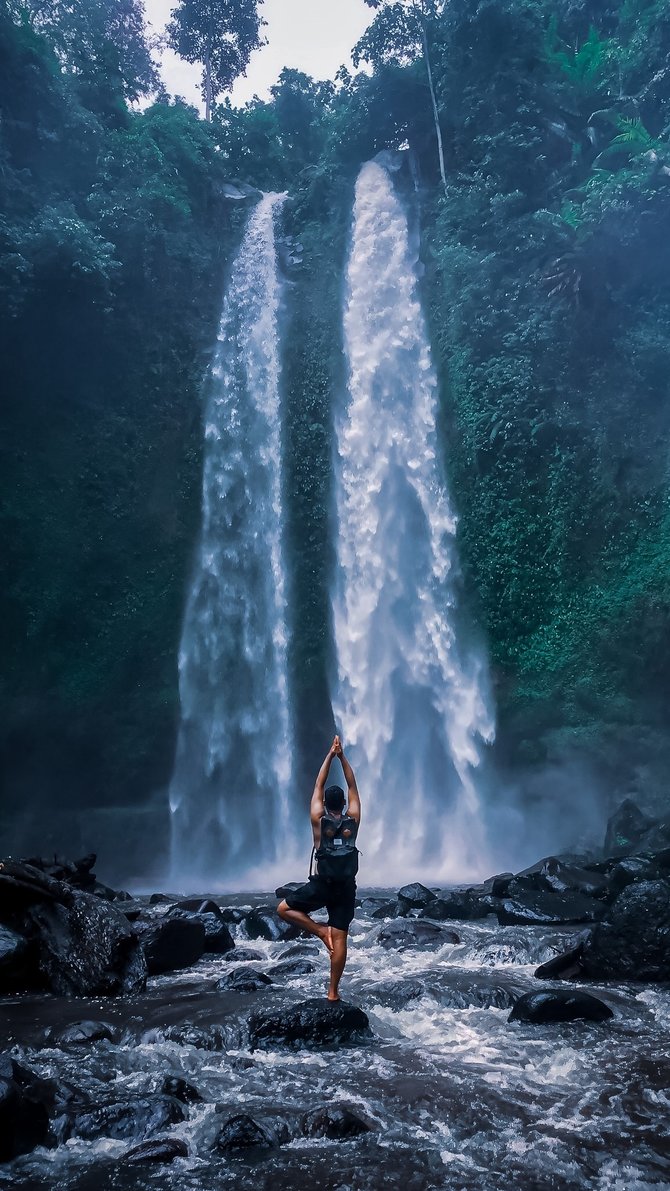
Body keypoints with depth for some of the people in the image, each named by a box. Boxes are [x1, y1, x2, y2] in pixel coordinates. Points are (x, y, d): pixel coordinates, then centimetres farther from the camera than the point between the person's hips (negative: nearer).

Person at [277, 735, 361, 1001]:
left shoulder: (318, 820, -5)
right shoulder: (353, 820, -1)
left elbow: (318, 786, 3)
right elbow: (353, 786, 8)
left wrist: (330, 755, 7)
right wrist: (342, 756, 8)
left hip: (321, 885, -2)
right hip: (346, 887, 3)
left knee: (284, 909, 14)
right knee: (340, 939, 4)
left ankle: (320, 930, -3)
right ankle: (333, 992, 3)